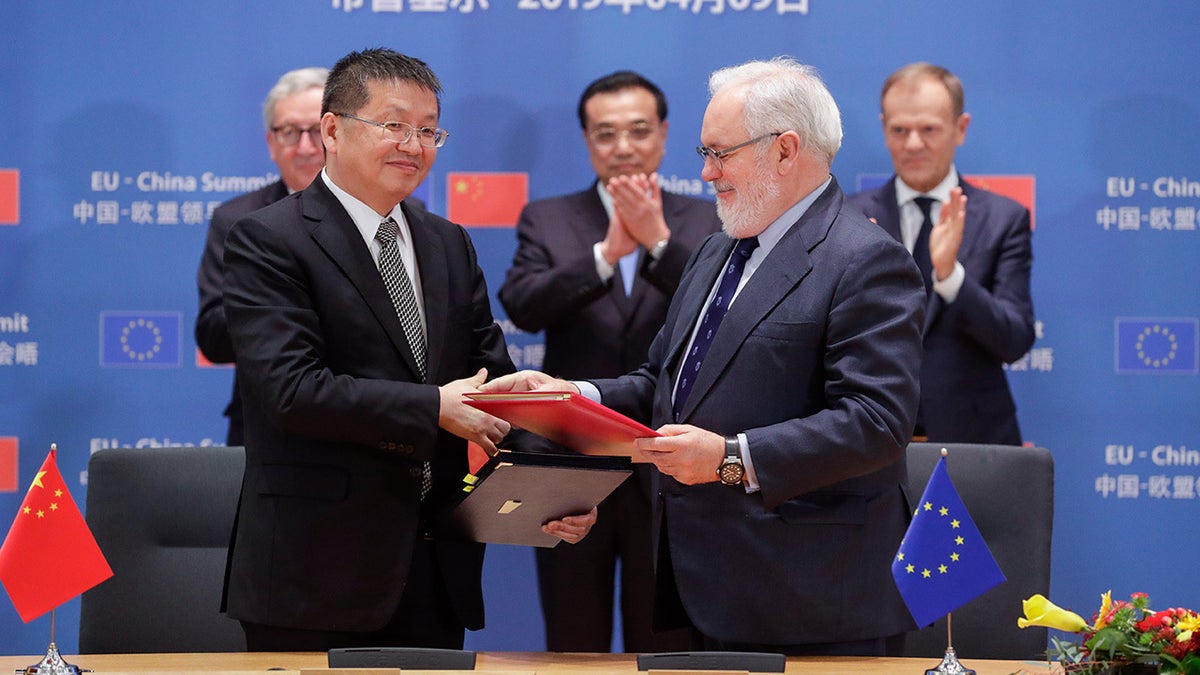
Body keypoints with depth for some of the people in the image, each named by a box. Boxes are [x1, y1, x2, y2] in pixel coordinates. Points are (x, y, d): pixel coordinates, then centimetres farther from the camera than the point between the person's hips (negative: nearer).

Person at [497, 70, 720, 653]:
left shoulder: (707, 223, 3)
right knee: (573, 652, 10)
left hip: (672, 474, -1)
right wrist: (606, 252, -25)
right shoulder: (547, 220, 4)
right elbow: (521, 305, -13)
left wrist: (658, 241, -26)